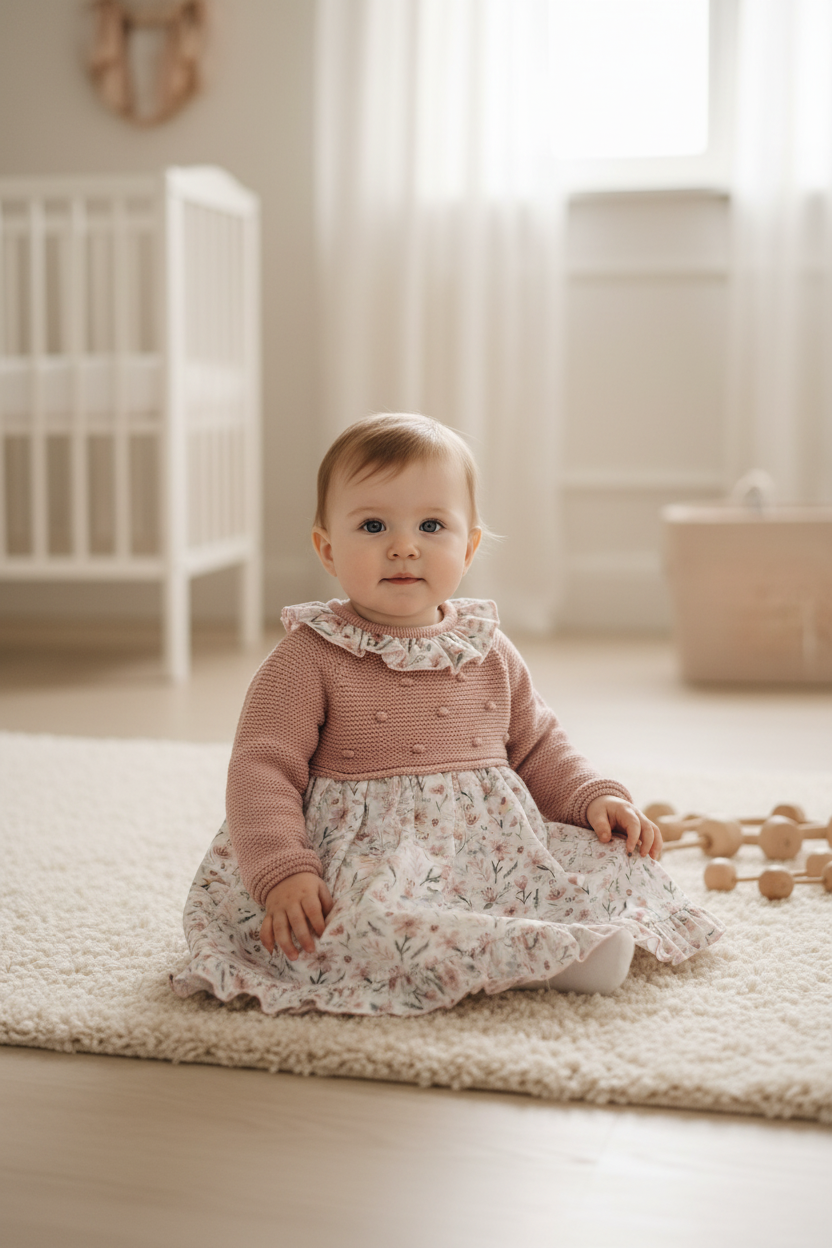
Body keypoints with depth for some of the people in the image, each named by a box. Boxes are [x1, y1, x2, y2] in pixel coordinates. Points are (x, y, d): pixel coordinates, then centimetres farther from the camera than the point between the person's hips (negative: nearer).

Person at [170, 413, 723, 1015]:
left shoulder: (490, 654, 11)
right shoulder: (312, 657, -5)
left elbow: (536, 746, 22)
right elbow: (263, 768, -9)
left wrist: (596, 798, 3)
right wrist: (283, 874, -23)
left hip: (498, 850, 5)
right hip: (373, 864, -5)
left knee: (619, 866, -10)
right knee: (365, 922, -38)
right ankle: (550, 953, -38)